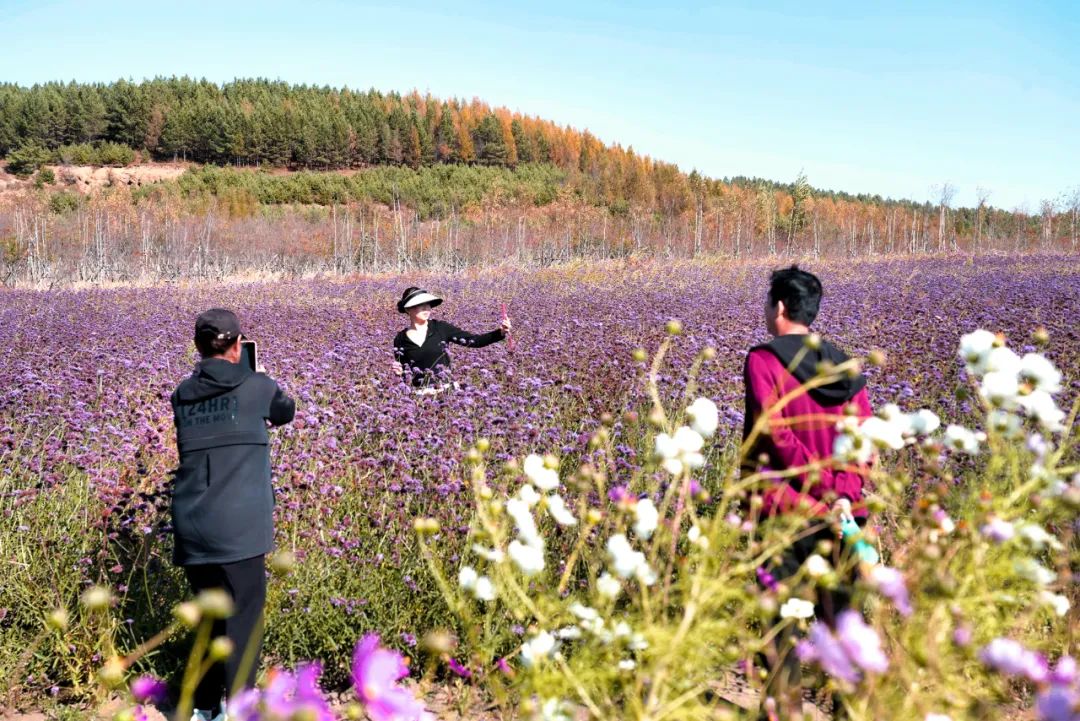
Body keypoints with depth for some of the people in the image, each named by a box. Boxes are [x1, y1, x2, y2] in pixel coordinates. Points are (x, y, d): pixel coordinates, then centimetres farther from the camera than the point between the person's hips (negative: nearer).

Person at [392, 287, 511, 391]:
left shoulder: (441, 328, 2)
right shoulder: (400, 339, 3)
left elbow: (474, 341, -2)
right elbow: (405, 374, 12)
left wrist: (500, 333, -14)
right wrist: (399, 372, -10)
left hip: (445, 389, 0)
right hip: (420, 393, 0)